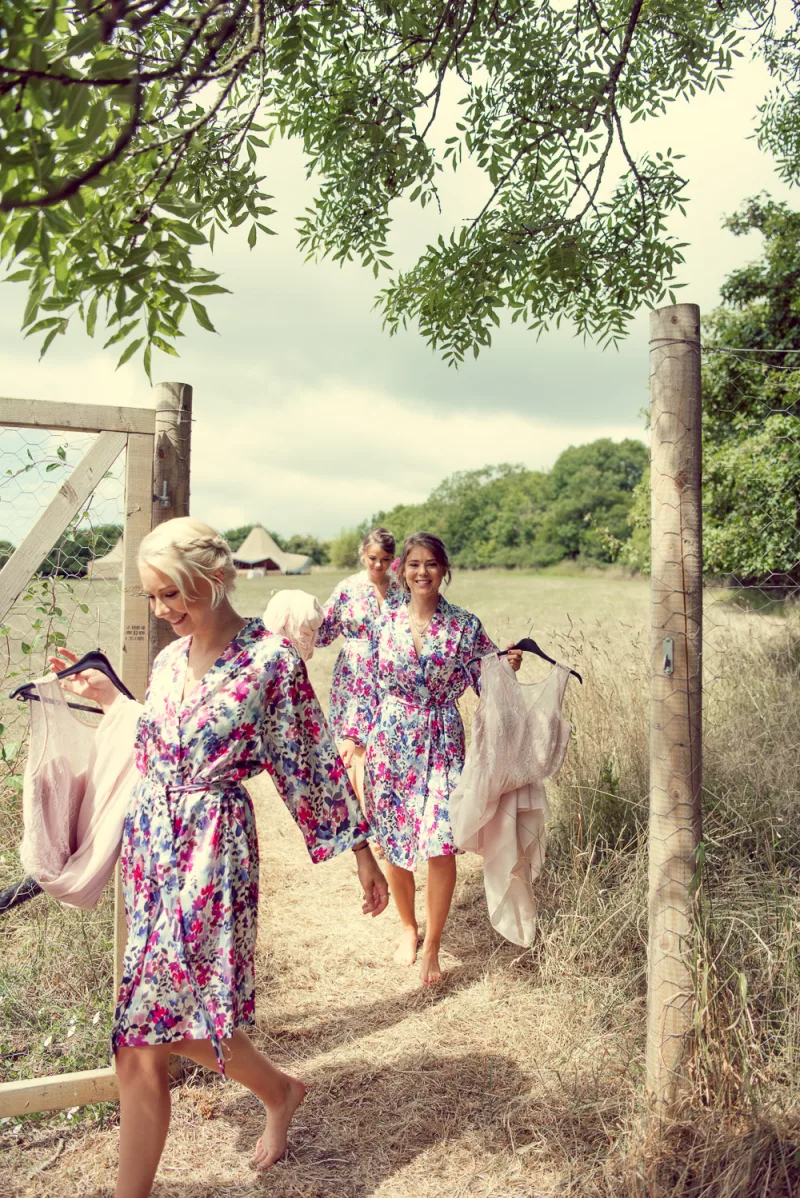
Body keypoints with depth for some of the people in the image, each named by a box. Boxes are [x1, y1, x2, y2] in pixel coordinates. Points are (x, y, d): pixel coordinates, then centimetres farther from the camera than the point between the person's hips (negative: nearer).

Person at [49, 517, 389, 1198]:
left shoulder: (271, 658, -12)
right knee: (175, 1017, 14)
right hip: (150, 845, 7)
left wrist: (361, 851, -2)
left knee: (145, 1038, -4)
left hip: (213, 851, -7)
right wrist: (107, 697, 18)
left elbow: (310, 764, -6)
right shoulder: (169, 661, 8)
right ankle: (280, 1091, 40)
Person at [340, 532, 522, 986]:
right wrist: (357, 739, 7)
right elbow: (370, 688, 7)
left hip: (442, 745, -2)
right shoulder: (386, 623, 2)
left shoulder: (465, 625, -3)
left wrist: (508, 667, -20)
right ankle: (409, 928, 35)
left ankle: (432, 945, 14)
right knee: (394, 843, 11)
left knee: (441, 846, -7)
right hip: (391, 744, 2)